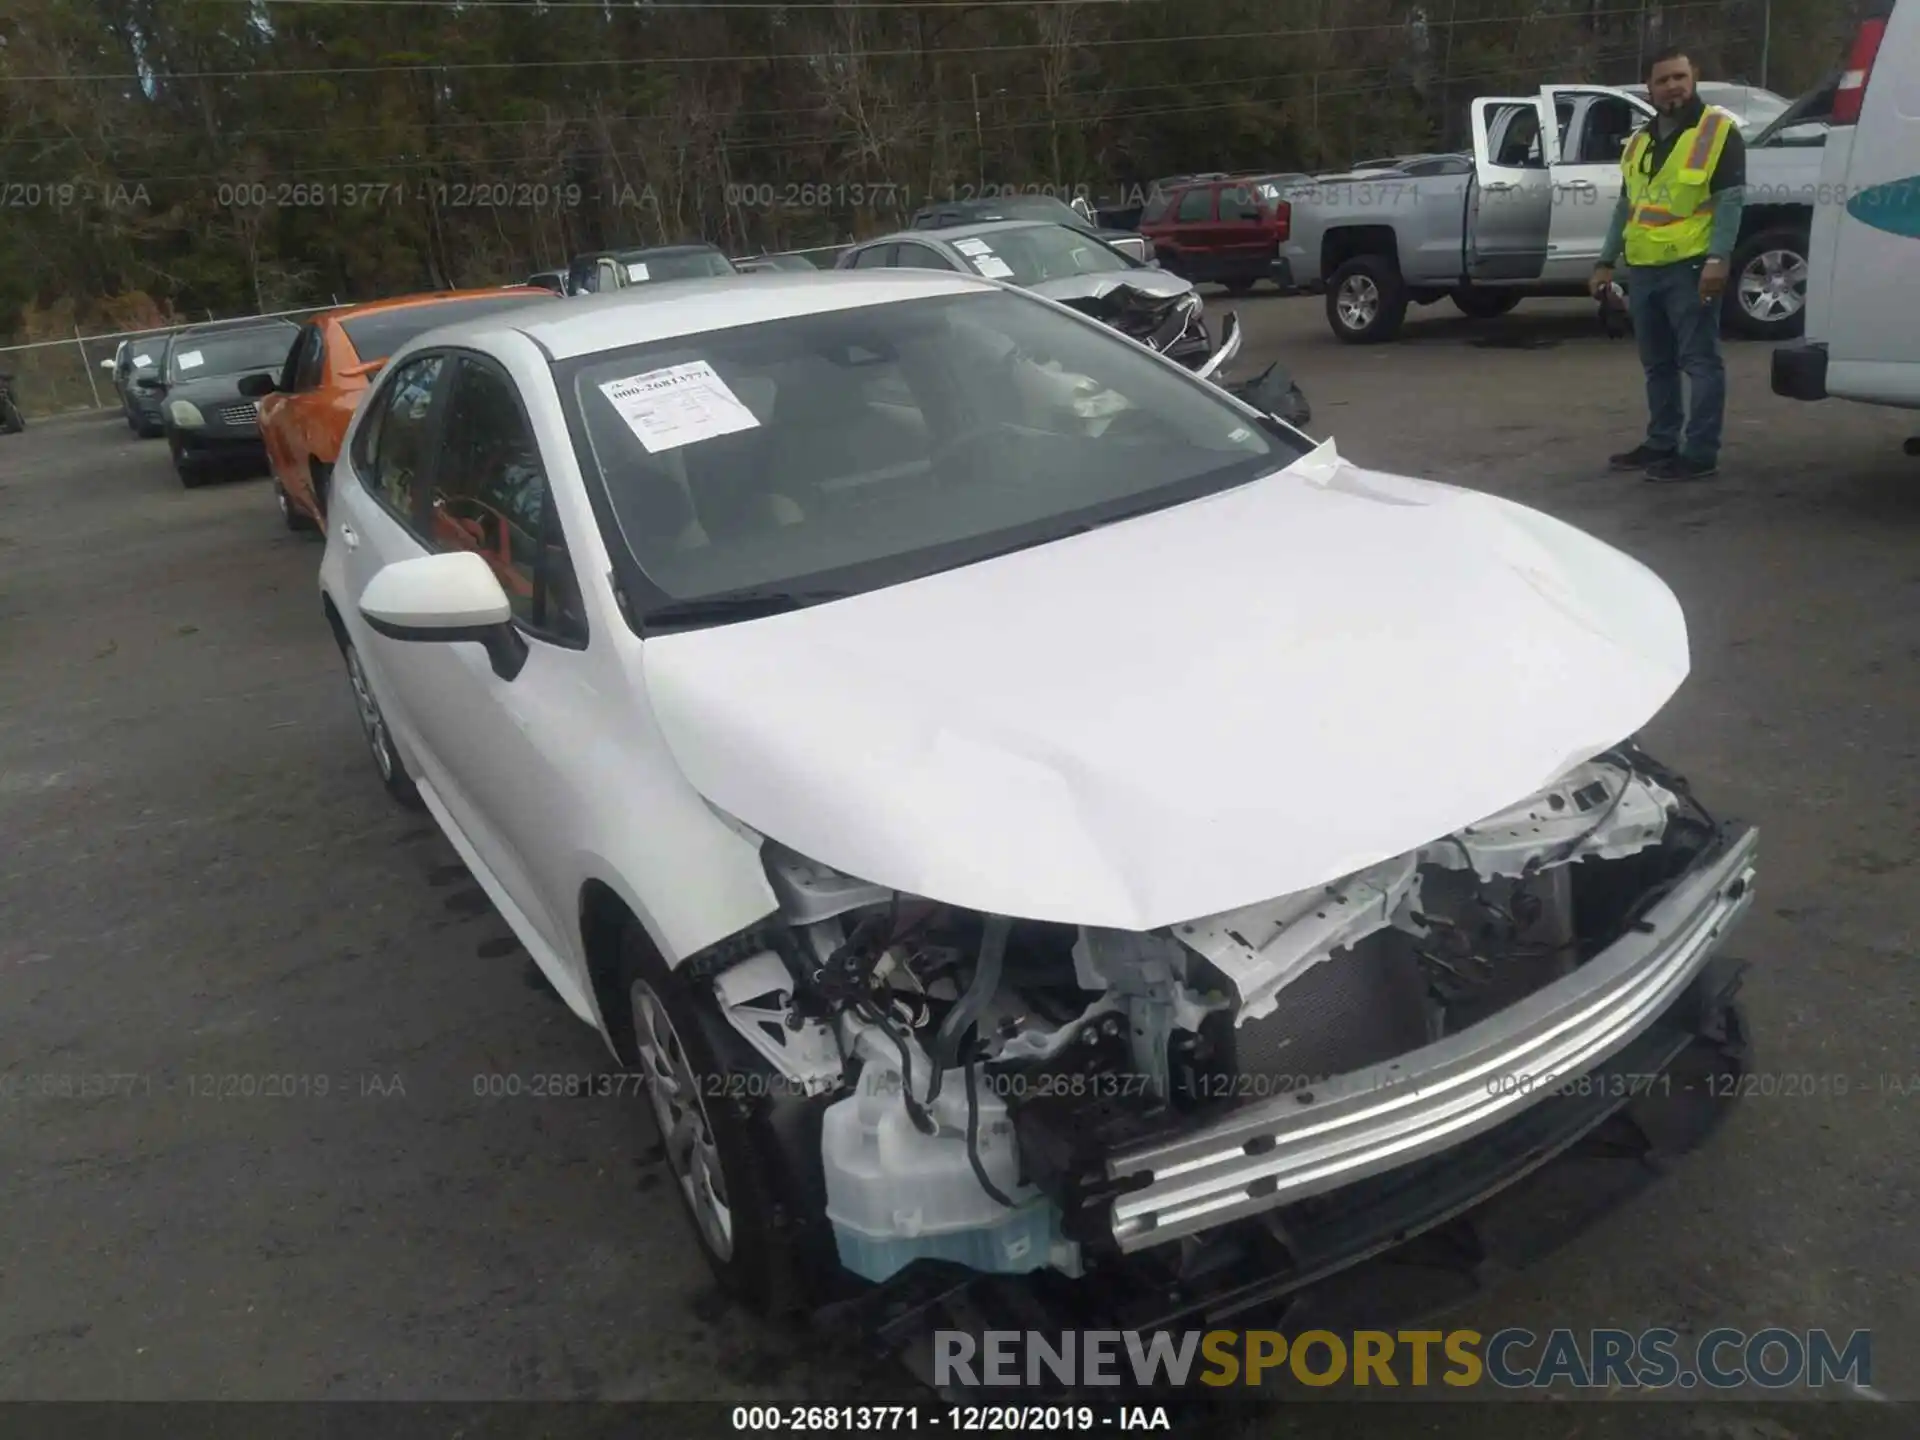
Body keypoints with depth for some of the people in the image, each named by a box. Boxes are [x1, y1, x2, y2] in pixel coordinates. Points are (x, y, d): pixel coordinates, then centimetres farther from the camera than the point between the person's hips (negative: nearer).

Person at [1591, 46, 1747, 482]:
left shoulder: (1718, 130, -4)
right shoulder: (1640, 142, 18)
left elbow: (1731, 200, -10)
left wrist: (1717, 258, -21)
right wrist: (1606, 261, 16)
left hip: (1690, 267, -7)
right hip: (1642, 269, 7)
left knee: (1699, 361, -5)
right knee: (1657, 364, 14)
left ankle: (1700, 453, -4)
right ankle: (1662, 443, 24)